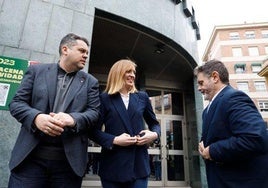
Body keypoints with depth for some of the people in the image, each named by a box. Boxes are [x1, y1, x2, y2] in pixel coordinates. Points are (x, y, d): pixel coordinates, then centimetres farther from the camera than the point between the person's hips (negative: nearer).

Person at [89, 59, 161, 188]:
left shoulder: (142, 97, 10)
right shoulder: (104, 98, 0)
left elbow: (154, 123, 18)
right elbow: (94, 130, -2)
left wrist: (154, 134, -3)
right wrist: (114, 140, -16)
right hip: (113, 165, -2)